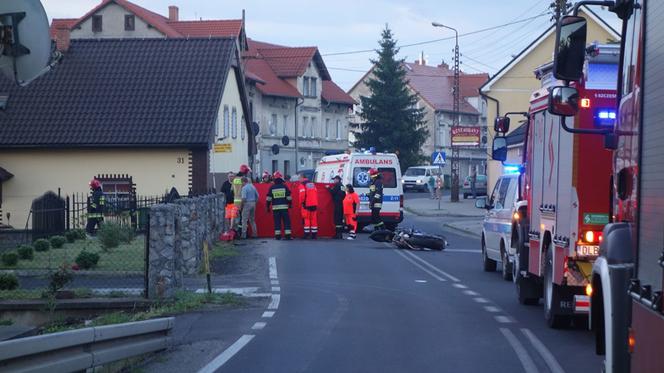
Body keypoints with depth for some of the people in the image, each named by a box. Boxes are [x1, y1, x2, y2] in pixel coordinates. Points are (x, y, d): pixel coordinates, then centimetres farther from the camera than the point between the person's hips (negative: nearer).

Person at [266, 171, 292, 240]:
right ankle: (287, 235, -1)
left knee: (277, 222, 4)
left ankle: (277, 236, 1)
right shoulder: (284, 187, -2)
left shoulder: (272, 188, -1)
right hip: (284, 207, -1)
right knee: (286, 221, 4)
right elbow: (289, 197, 1)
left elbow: (268, 199, 0)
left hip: (275, 207, 1)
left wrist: (267, 207, 8)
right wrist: (290, 204, 15)